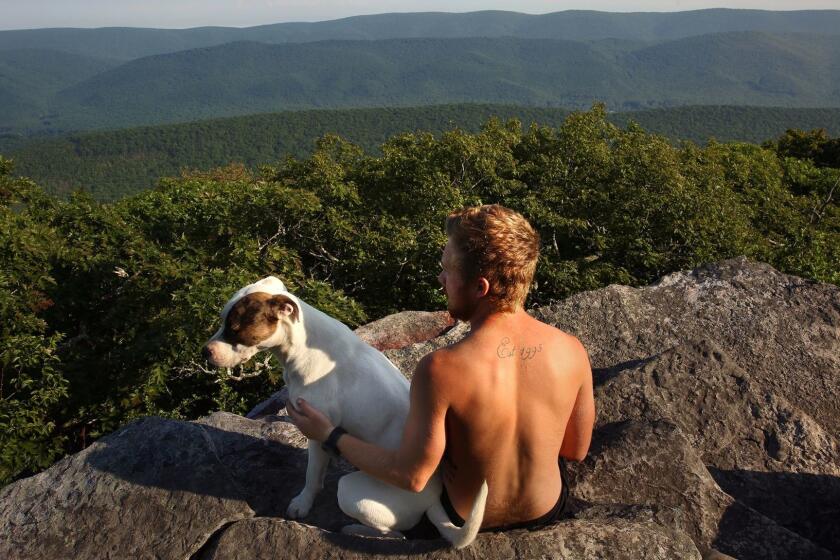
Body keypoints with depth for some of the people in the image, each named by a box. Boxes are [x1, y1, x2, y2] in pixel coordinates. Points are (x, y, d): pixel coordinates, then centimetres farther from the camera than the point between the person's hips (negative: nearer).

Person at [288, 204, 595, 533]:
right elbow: (576, 451, -8)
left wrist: (327, 434, -12)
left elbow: (412, 476, -23)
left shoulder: (439, 370, -35)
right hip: (548, 508, 2)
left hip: (467, 517, -2)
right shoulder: (572, 352, -24)